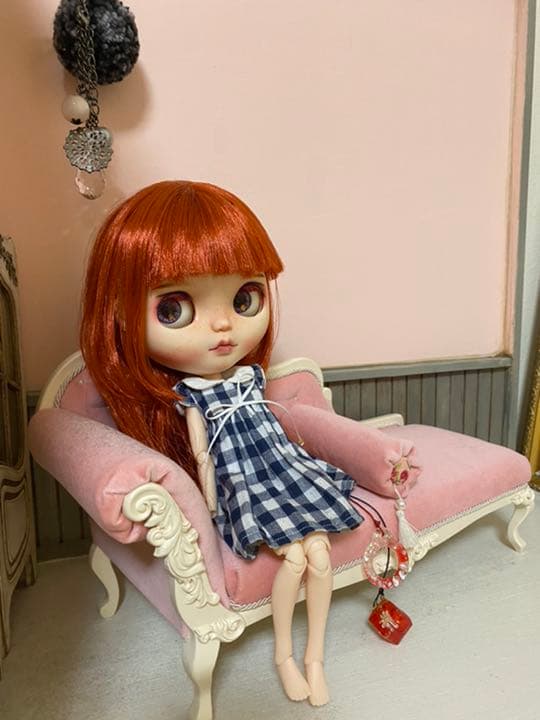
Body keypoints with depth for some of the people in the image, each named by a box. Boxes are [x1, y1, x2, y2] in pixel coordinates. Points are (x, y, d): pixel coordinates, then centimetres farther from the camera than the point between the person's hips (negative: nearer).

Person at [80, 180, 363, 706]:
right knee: (294, 556, -14)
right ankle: (283, 654, 14)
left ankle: (314, 658, 18)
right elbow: (202, 456, -4)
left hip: (285, 474, 5)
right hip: (242, 488, -4)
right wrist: (212, 506, -1)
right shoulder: (188, 397, -11)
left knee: (320, 554, -4)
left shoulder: (251, 373, 1)